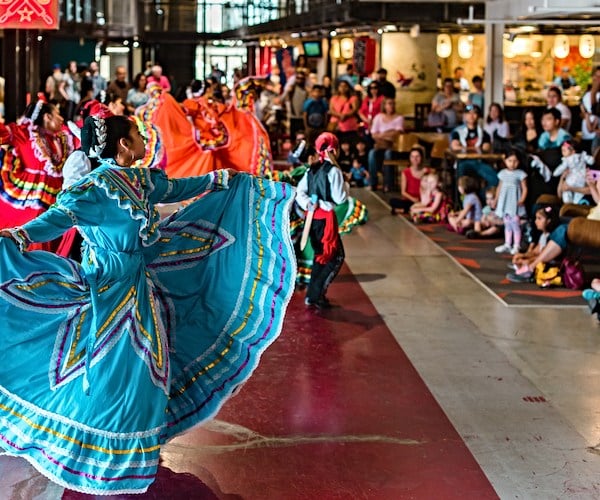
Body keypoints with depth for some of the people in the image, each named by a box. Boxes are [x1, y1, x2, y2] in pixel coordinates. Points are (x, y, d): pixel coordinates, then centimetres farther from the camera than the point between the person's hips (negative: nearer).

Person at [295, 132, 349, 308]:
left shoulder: (311, 169, 9)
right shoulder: (333, 171, -14)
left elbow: (300, 191, 4)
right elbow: (340, 198, -14)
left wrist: (308, 204, -7)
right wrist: (346, 185, 3)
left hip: (312, 217, 8)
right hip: (326, 217, -8)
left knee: (321, 255, 20)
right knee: (336, 257, 1)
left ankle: (312, 295, 21)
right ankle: (316, 295, -4)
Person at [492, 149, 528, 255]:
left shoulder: (520, 174, -5)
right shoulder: (503, 173, 9)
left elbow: (524, 188, -6)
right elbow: (499, 187, 17)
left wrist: (522, 199, -19)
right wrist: (496, 199, 13)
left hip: (515, 202, -5)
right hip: (504, 201, 5)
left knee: (515, 223, -7)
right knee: (507, 224, 12)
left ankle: (516, 245, -2)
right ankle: (507, 244, 19)